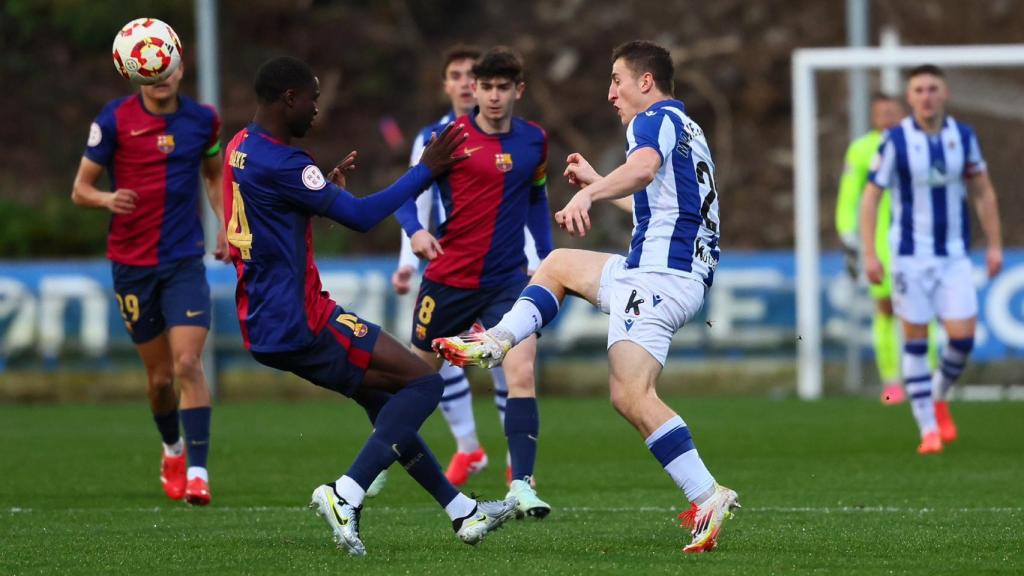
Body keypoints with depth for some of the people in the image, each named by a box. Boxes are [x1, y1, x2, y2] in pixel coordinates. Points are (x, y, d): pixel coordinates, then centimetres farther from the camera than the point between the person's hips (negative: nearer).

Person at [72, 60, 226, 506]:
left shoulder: (202, 119, 1)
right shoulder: (114, 119, -6)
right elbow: (80, 189, -2)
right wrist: (106, 198, -24)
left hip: (185, 260, 0)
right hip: (131, 264, 0)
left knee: (188, 363, -16)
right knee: (159, 375, 8)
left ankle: (197, 471, -16)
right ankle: (172, 450, 36)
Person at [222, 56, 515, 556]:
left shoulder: (241, 149, 11)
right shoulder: (278, 164, -20)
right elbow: (362, 216, -18)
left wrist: (330, 185, 23)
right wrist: (427, 170, -9)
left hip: (264, 325, 10)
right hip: (298, 324, -10)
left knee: (383, 399, 21)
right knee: (424, 382, -6)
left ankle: (462, 511, 27)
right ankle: (346, 496, -15)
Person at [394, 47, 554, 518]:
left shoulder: (534, 141, 3)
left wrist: (547, 257, 15)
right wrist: (415, 231, -21)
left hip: (507, 280, 1)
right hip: (448, 279, -1)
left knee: (521, 373, -18)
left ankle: (521, 485, -19)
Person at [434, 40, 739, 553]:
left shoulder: (655, 120, -7)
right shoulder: (684, 128, 24)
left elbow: (644, 168, -32)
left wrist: (588, 194, -47)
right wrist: (596, 183, 44)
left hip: (660, 275, -11)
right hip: (676, 271, 11)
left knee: (631, 396, -22)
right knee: (558, 265, 28)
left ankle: (708, 498, -27)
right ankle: (497, 343, 19)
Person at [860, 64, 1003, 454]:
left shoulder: (963, 137, 2)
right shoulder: (895, 141, -8)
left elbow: (983, 192, 11)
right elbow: (870, 198, -5)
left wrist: (994, 244, 6)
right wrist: (870, 254, -12)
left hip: (955, 255, 2)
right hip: (910, 256, -2)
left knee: (962, 335, -6)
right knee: (915, 338, -2)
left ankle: (939, 398, 23)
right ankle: (928, 427, 5)